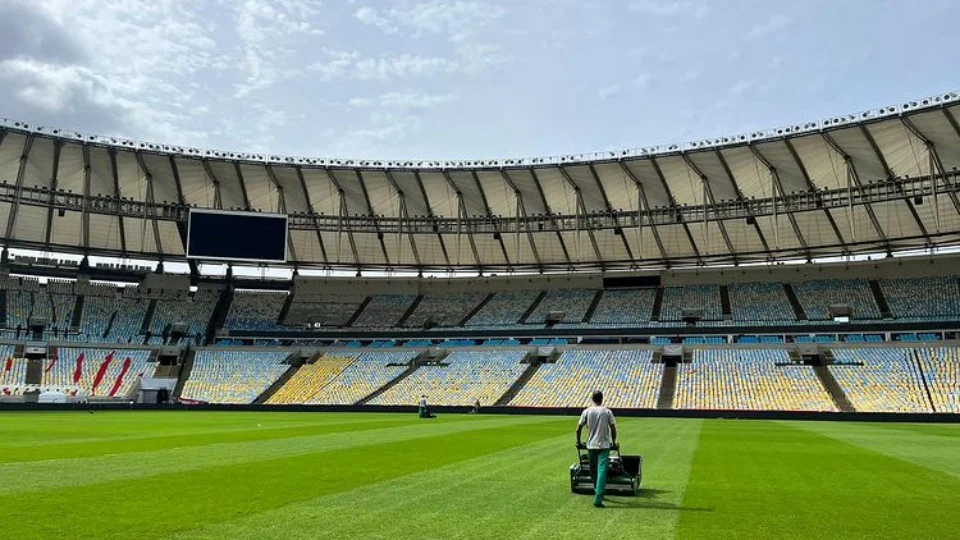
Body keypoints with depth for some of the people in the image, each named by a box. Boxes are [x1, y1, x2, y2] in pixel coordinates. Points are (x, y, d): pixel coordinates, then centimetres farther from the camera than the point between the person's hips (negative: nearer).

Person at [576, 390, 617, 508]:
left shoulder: (587, 411, 0)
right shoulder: (607, 412, -2)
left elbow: (578, 429, 1)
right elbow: (613, 429, 0)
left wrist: (579, 442, 15)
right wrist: (614, 442, 16)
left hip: (591, 445, 2)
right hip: (604, 445, -2)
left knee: (593, 471, 18)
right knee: (602, 471, -5)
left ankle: (597, 493, 33)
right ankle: (598, 498, -15)